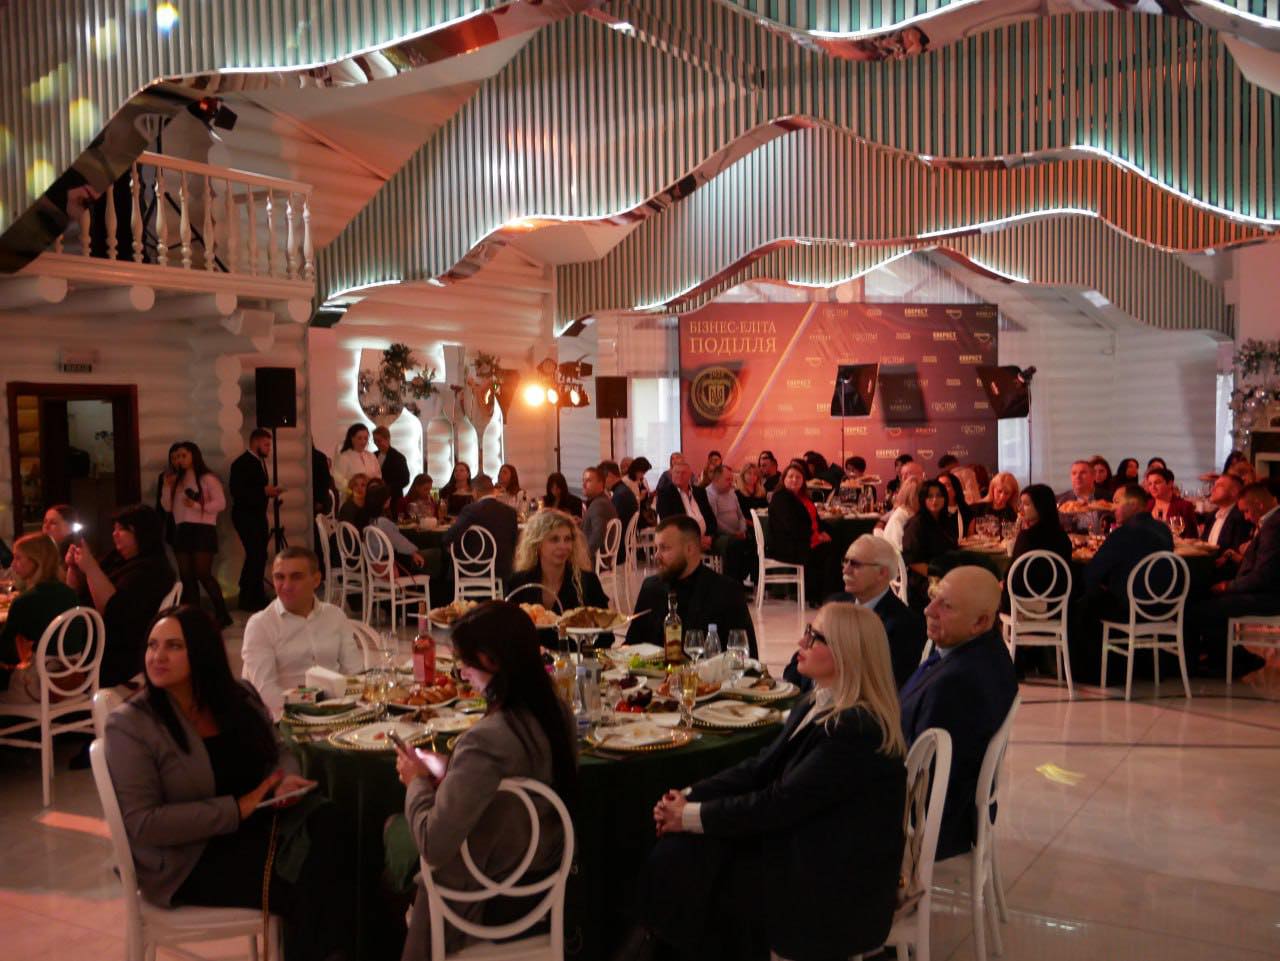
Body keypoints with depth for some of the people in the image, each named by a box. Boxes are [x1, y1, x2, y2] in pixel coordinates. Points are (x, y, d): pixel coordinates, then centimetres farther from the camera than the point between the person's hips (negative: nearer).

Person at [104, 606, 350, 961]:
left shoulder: (240, 697, 6)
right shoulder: (130, 725, -10)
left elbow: (279, 753, 16)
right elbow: (142, 823, -16)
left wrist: (287, 779, -10)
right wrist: (236, 809, -20)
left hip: (259, 823, 5)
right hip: (190, 857, -5)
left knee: (333, 826, -25)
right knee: (306, 886, -27)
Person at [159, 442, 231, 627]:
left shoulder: (207, 478, -2)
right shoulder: (177, 480, 17)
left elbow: (221, 503, -9)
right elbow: (167, 507, 13)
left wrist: (197, 506, -19)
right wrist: (167, 487, 1)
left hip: (203, 529, -7)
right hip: (181, 530, 7)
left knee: (203, 574, -12)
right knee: (186, 576, 4)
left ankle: (222, 614, -6)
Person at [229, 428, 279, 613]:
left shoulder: (260, 461, 15)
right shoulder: (241, 463, -12)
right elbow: (237, 491, -20)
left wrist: (270, 491, 3)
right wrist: (264, 491, -22)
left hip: (258, 515, 9)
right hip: (246, 516, -9)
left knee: (259, 556, 11)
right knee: (255, 555, -12)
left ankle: (256, 597, 19)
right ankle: (250, 600, -5)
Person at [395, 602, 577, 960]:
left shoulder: (484, 741, -32)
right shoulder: (558, 713, -9)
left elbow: (434, 846, -28)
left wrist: (417, 780, -12)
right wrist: (445, 776, 3)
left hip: (487, 902, -7)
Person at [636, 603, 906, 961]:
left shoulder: (856, 729, -23)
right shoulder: (817, 704, 5)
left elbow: (780, 804, -24)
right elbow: (762, 767, 4)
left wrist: (692, 816, -16)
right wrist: (689, 796, -8)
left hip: (834, 887, -8)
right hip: (800, 844, 8)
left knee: (689, 874, -10)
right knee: (675, 854, -5)